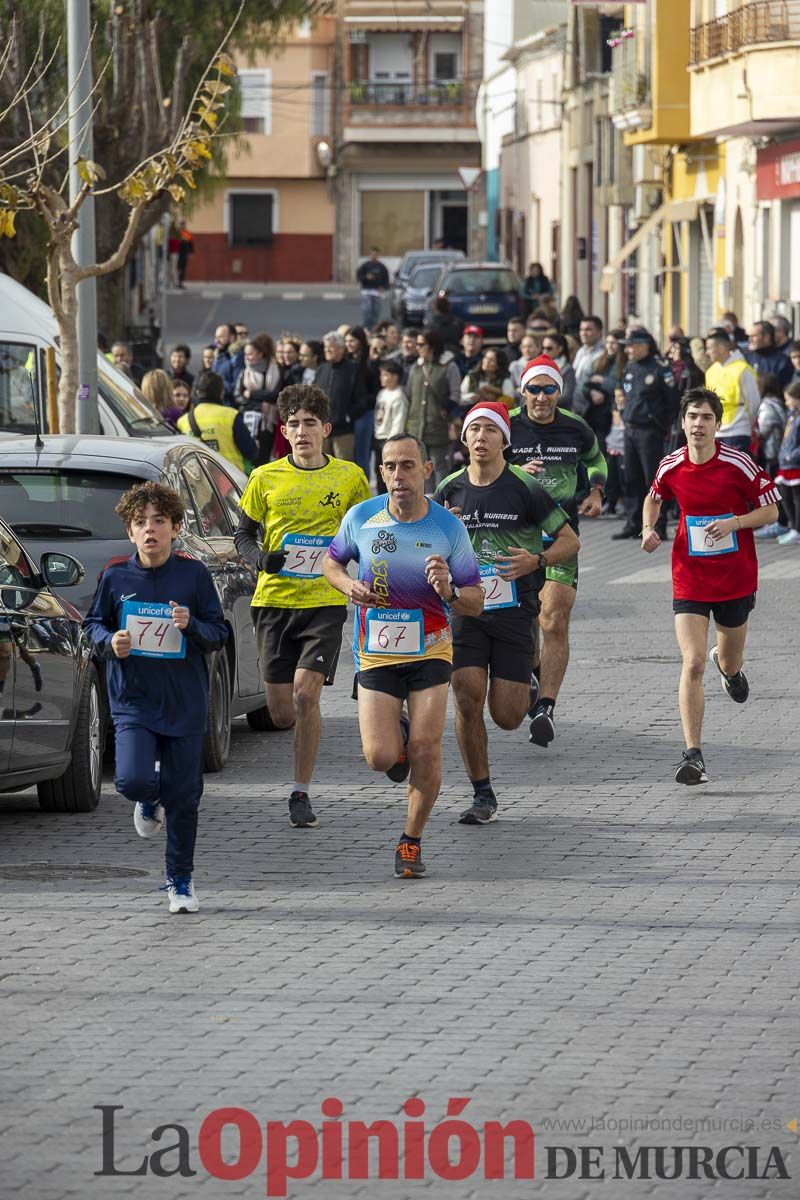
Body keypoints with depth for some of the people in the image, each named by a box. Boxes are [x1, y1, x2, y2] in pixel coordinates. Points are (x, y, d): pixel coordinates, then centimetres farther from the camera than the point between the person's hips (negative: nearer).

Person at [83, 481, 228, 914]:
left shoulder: (193, 574, -4)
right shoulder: (115, 577, -2)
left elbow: (219, 634, 1)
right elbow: (93, 623, 12)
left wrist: (191, 626, -19)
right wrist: (109, 642, -9)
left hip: (185, 702, 0)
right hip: (132, 699, 0)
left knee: (183, 796, 3)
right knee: (133, 780, -18)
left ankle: (181, 880, 21)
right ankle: (149, 802, 21)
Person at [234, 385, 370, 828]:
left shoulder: (350, 477, 2)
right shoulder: (266, 478, 3)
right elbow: (243, 535, 10)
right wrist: (261, 558, -9)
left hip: (325, 601, -2)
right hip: (274, 600, 2)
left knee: (305, 694, -16)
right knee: (281, 712, 1)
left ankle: (301, 793, -6)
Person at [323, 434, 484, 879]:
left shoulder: (450, 527, -8)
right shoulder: (362, 517, -6)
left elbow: (475, 603, -2)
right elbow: (333, 561, 13)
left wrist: (450, 591, -25)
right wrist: (349, 586, -9)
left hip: (431, 650, -1)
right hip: (376, 654, 1)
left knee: (426, 750, -9)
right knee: (380, 758, -9)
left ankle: (412, 841, 12)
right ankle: (399, 736, 29)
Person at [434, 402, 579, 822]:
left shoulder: (525, 488, -5)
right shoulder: (449, 490, 4)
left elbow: (570, 541, 1)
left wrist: (535, 561, -18)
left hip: (514, 611, -2)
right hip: (465, 610, 2)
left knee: (506, 717, -4)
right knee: (468, 701, -11)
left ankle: (527, 685, 34)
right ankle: (482, 796, 2)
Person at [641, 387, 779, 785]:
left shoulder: (738, 465, -12)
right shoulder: (671, 467, -4)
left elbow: (770, 511, -4)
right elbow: (654, 497, 19)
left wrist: (734, 522, -21)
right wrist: (649, 528, 0)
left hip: (735, 578, 0)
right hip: (689, 580, 0)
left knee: (729, 662, 19)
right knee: (693, 664, -15)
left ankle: (728, 665, 61)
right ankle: (693, 756, -16)